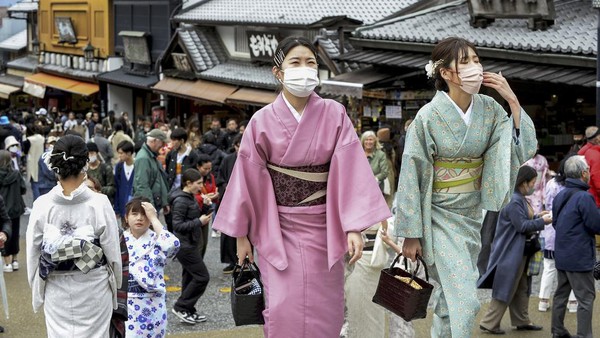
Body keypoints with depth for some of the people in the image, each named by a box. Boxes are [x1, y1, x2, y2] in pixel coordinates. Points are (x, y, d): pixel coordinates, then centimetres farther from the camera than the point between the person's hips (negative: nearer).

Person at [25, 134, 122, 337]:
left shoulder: (42, 205, -9)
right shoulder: (99, 203, -14)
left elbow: (33, 252, -2)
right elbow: (112, 249, -6)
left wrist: (36, 287, 13)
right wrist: (116, 283, 10)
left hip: (56, 289, 2)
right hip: (93, 289, -1)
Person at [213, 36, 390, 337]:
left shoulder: (334, 115, -5)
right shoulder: (263, 121, -5)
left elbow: (350, 170, -9)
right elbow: (249, 178, 0)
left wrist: (355, 227, -16)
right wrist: (242, 234, 2)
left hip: (323, 226, 1)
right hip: (278, 227, -1)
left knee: (324, 311, 5)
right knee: (284, 310, -7)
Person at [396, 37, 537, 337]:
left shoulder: (489, 109, -3)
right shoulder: (429, 116, -16)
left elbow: (525, 150, -5)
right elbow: (411, 177, -12)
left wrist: (512, 101, -14)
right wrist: (411, 234, -11)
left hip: (472, 213, 5)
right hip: (440, 214, -5)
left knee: (450, 296, 15)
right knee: (464, 300, -12)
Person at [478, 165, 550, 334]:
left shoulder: (521, 199, 10)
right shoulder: (513, 201, -22)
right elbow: (522, 226, -22)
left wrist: (537, 216, 5)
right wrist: (542, 221, -15)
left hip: (521, 251, 10)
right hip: (511, 252, -10)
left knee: (521, 288, 17)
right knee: (506, 288, -3)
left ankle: (521, 320, 28)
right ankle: (489, 323, 4)